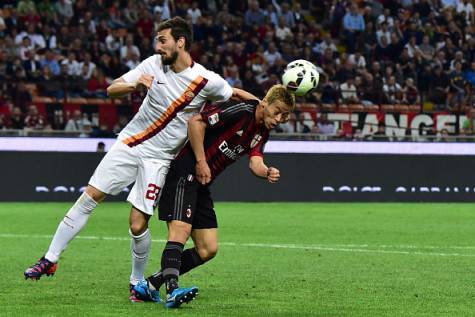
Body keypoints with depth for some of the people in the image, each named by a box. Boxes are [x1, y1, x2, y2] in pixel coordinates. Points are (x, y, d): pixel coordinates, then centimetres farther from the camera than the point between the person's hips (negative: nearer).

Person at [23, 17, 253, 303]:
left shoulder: (207, 81, -11)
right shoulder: (154, 65, -2)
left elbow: (237, 95, 7)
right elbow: (112, 89, -2)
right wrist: (135, 85, -21)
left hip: (159, 158, -3)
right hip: (129, 143, 3)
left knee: (138, 225, -10)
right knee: (88, 198, -4)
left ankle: (138, 283, 13)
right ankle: (50, 260, 5)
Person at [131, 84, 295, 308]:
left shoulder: (262, 131, 11)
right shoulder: (241, 111, -15)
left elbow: (255, 161, -4)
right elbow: (196, 122, -18)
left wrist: (267, 172, -26)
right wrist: (201, 161, -18)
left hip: (202, 183, 9)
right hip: (185, 172, -9)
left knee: (208, 249, 4)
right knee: (180, 230, -25)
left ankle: (150, 286, 6)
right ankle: (172, 290, -37)